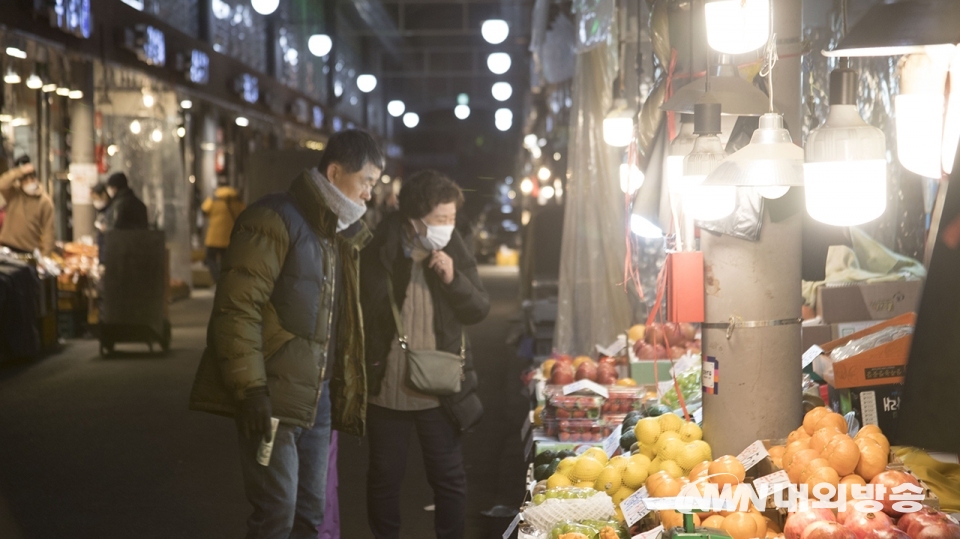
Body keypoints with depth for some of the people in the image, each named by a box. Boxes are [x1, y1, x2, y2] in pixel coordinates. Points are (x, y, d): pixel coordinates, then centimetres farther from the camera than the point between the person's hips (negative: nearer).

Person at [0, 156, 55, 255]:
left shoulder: (45, 202, 0)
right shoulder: (14, 193, 5)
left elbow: (48, 231, -2)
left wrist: (45, 255, -8)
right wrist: (20, 172, -19)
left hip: (30, 252, -1)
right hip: (8, 248, 1)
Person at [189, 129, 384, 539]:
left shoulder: (340, 234, 16)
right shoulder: (275, 221, -11)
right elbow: (238, 307, -18)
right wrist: (250, 389, -23)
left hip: (318, 395, 8)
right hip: (274, 397, -8)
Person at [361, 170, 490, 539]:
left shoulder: (454, 251, -2)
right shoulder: (378, 252, -10)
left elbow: (479, 310, 0)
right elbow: (363, 314, -4)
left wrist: (453, 279, -17)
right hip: (387, 389, -1)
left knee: (449, 477, 10)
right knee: (384, 478, 13)